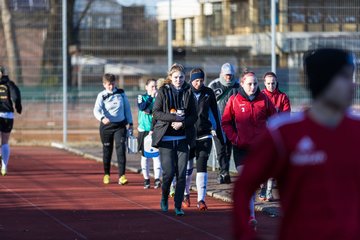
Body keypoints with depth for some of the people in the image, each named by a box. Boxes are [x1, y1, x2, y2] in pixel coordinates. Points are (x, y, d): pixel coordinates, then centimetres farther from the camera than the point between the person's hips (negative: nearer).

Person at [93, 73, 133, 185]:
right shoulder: (102, 96, -5)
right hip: (106, 126, -1)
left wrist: (130, 123, 9)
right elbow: (97, 110, -19)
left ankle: (122, 176, -15)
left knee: (121, 149, -12)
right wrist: (102, 118, -39)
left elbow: (127, 108, 11)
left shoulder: (121, 93, 3)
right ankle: (106, 174, 26)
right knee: (107, 151, 9)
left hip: (120, 125, 1)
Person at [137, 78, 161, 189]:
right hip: (144, 130, 1)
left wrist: (150, 111, -14)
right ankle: (146, 179, 15)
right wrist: (151, 97, -16)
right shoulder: (142, 97, 5)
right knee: (145, 156, 6)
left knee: (156, 155, -9)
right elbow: (142, 107, -15)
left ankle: (157, 179, -11)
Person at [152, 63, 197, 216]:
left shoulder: (188, 93, 6)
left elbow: (194, 116, 6)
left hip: (183, 139, 2)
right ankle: (164, 198, 21)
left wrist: (182, 123, -13)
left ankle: (178, 206, 4)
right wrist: (175, 117, -15)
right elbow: (156, 112, -5)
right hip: (166, 138, -2)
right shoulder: (163, 92, 2)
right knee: (169, 172, -7)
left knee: (181, 174, -4)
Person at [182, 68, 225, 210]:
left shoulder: (208, 93, 4)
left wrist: (219, 133, 14)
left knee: (202, 167, -7)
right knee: (188, 167, 7)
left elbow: (215, 114, 11)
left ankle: (201, 200, -9)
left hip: (204, 136, 0)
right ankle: (186, 195, 28)